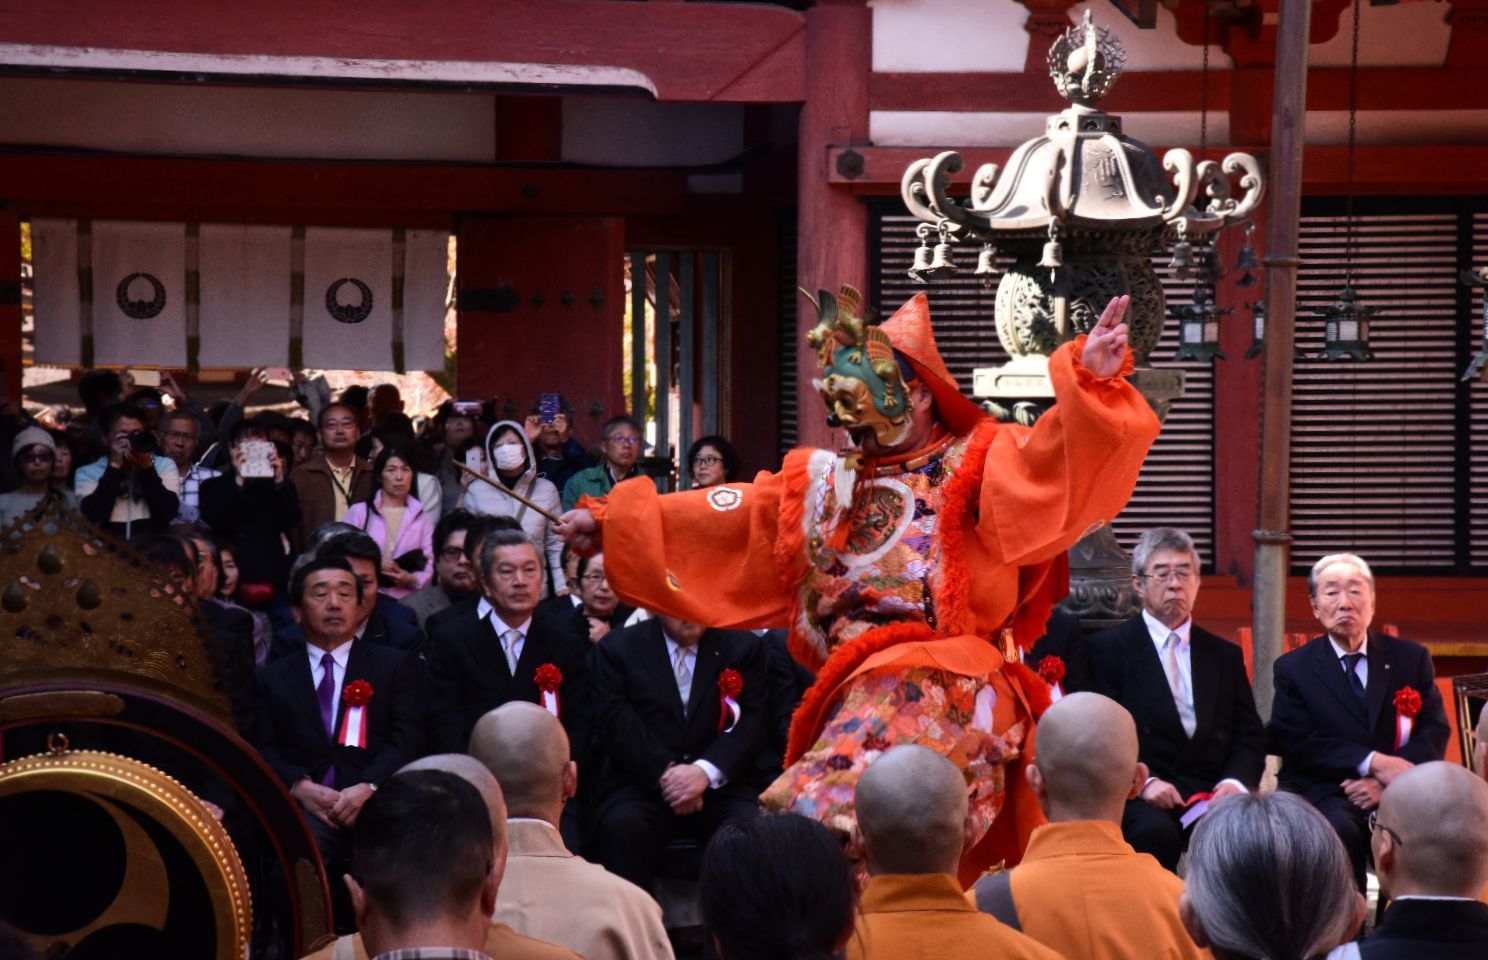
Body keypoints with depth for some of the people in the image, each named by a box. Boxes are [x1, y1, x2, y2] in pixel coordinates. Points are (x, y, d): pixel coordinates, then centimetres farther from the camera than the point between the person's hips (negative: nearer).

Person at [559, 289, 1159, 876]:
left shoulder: (976, 465, 8)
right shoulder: (821, 483, 24)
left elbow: (1050, 461, -11)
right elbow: (717, 520, 23)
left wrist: (1090, 382, -29)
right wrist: (611, 522, 18)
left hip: (937, 691, -6)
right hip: (855, 694, 6)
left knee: (831, 814, -30)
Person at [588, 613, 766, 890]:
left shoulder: (744, 647, 13)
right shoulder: (616, 648, 10)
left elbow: (752, 722, 2)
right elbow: (615, 723, -2)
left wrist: (706, 771, -16)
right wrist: (664, 773, -15)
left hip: (721, 787, 1)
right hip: (643, 783, -1)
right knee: (621, 825, -33)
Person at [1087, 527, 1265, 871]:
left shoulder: (1225, 655, 21)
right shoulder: (1107, 648, 8)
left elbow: (1250, 736, 15)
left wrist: (1235, 782, -6)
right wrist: (1143, 781, -17)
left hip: (1212, 794, 3)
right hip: (1140, 798, -3)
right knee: (1155, 831, -36)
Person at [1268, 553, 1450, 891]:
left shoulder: (1412, 658, 13)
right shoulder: (1293, 668, 8)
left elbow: (1435, 731, 5)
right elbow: (1298, 742, -4)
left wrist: (1386, 781, -12)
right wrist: (1373, 763, -16)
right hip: (1323, 795, -1)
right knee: (1338, 829, -36)